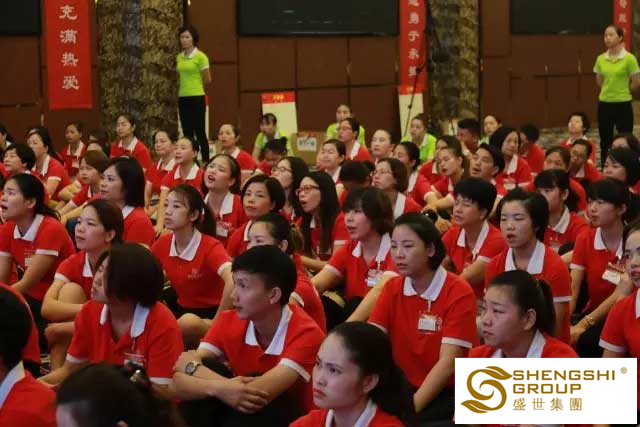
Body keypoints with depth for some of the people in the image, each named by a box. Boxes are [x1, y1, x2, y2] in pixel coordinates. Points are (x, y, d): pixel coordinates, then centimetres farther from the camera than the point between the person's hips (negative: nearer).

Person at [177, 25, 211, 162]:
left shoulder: (200, 56, -8)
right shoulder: (179, 57, 10)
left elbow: (207, 80, -4)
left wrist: (194, 86, 8)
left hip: (197, 98, -6)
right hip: (183, 98, 6)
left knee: (199, 132, -4)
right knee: (187, 133, 7)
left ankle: (205, 161, 0)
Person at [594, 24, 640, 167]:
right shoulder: (600, 59, 3)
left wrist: (622, 92, 6)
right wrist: (610, 91, 10)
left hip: (623, 105, -4)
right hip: (604, 104, 4)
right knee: (605, 143, 12)